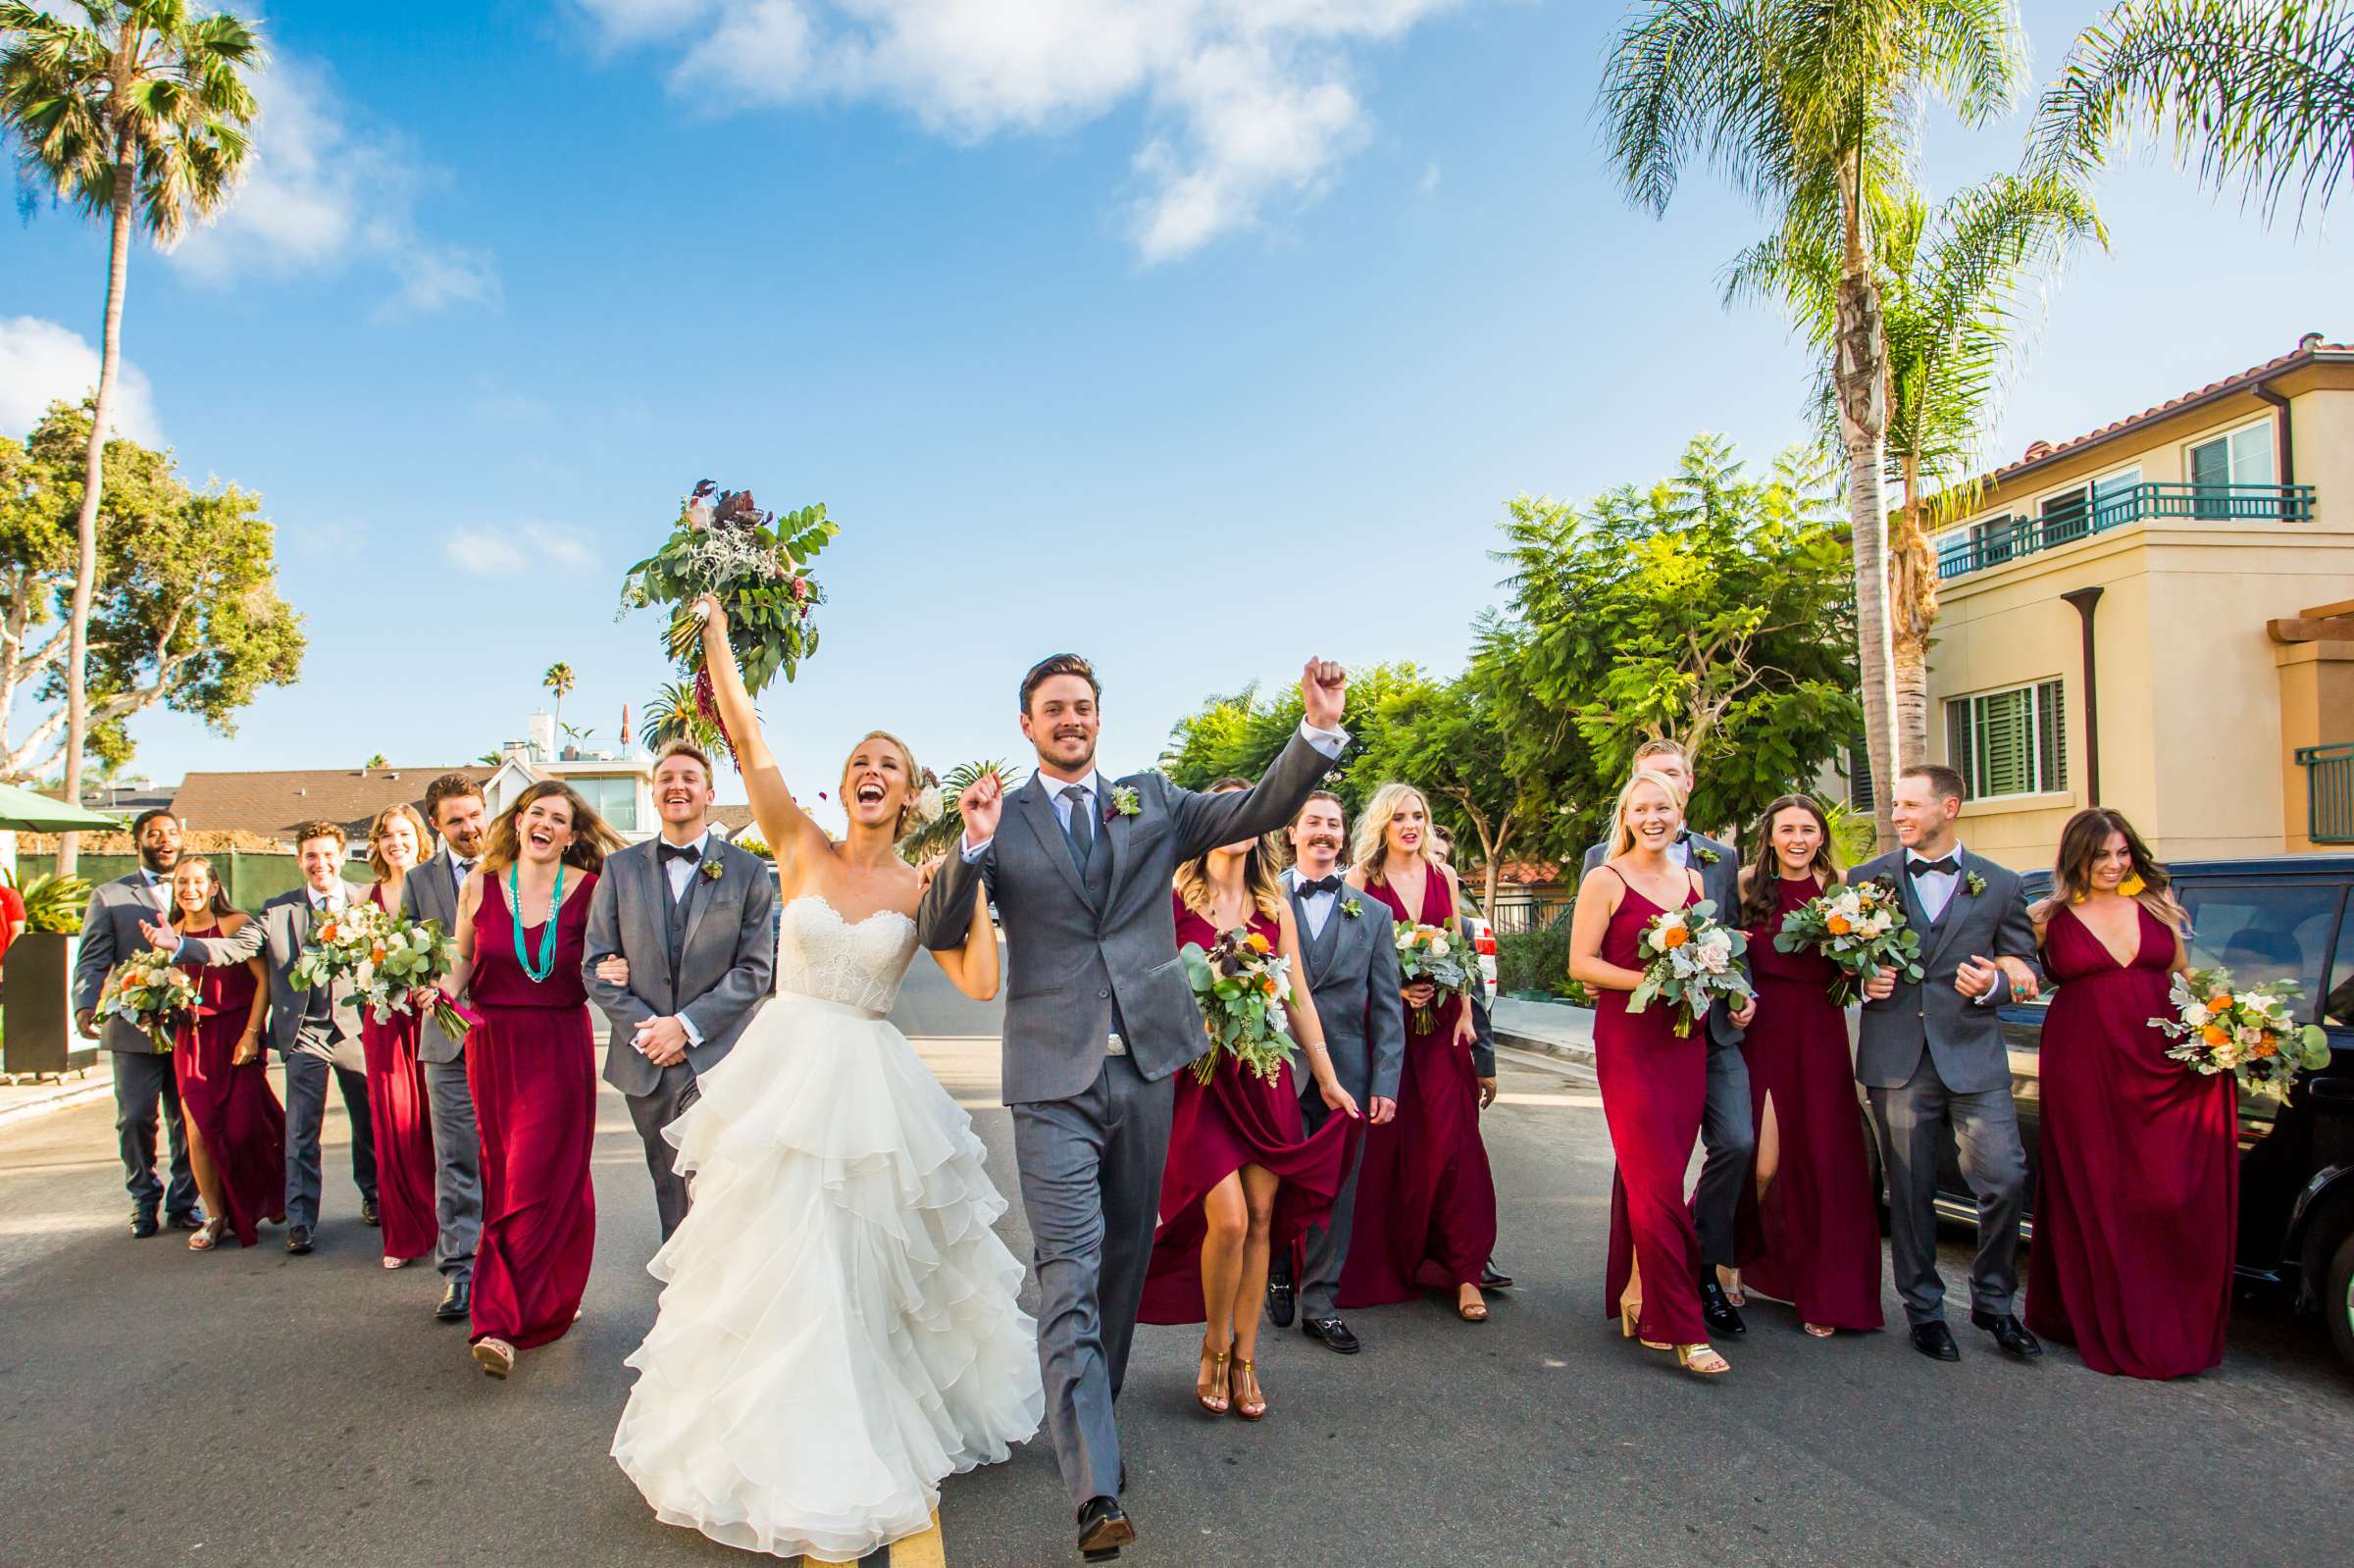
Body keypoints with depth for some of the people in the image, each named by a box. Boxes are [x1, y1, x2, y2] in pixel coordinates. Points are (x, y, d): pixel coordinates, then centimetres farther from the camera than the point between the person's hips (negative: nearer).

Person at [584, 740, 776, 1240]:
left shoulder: (748, 872, 0)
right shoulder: (620, 869, 8)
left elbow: (756, 969, -4)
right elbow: (597, 965, 5)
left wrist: (687, 1025, -12)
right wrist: (643, 1029, -8)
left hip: (718, 1058, -3)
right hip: (644, 1062, 3)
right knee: (668, 1184, 14)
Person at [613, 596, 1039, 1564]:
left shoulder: (924, 887, -1)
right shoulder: (802, 849, 1)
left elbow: (982, 984, -12)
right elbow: (745, 737, -3)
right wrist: (714, 625, -3)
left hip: (872, 1092, -1)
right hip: (784, 1075, 1)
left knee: (868, 1275, 7)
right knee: (773, 1270, 9)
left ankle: (883, 1446, 29)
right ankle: (786, 1452, 30)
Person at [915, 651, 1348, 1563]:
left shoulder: (1150, 803, 10)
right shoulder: (998, 821, 4)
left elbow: (1260, 810, 0)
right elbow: (939, 934, -4)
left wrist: (1319, 731, -16)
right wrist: (972, 847, -21)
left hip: (1145, 1064, 3)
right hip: (1054, 1077, -3)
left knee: (1126, 1256, 16)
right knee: (1070, 1273, -8)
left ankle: (1092, 1412, 37)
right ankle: (1095, 1490, -7)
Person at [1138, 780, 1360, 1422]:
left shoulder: (1275, 910, 10)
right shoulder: (1174, 903, -2)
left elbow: (1299, 1000, 13)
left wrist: (1328, 1080, 14)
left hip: (1266, 1079, 4)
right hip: (1200, 1079, -4)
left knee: (1262, 1218, 4)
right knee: (1228, 1218, -12)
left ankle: (1245, 1359, 19)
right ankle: (1213, 1349, 14)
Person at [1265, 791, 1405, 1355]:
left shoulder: (1370, 913, 10)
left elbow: (1386, 1007, 8)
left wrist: (1386, 1084, 1)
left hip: (1345, 1072, 2)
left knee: (1336, 1191, 7)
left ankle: (1320, 1303, 21)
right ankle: (1278, 1273, 31)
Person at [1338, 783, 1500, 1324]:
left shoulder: (1443, 874, 11)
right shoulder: (1361, 878, 1)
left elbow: (1458, 950, 12)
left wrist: (1465, 1014, 4)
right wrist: (1395, 987, -15)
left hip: (1439, 1021, 2)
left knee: (1451, 1141, -5)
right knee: (1386, 1145, 1)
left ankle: (1463, 1269, 1)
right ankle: (1386, 1266, 16)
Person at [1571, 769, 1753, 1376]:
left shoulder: (1693, 880, 14)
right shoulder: (1606, 880, -4)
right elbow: (1581, 962, -8)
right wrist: (1652, 981, -17)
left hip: (1686, 1040, 5)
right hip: (1629, 1041, -5)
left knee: (1647, 1177, 9)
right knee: (1657, 1182, -8)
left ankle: (1637, 1294, 24)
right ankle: (1681, 1328, -3)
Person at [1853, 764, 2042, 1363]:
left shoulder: (1999, 884, 8)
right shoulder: (1866, 879, 8)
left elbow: (2026, 969, 10)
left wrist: (1995, 982, -10)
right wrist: (1862, 982, -6)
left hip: (1973, 1055, 0)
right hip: (1895, 1058, 0)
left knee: (2006, 1180, -5)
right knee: (1910, 1191, 6)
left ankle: (1994, 1301, 18)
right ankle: (1923, 1308, 21)